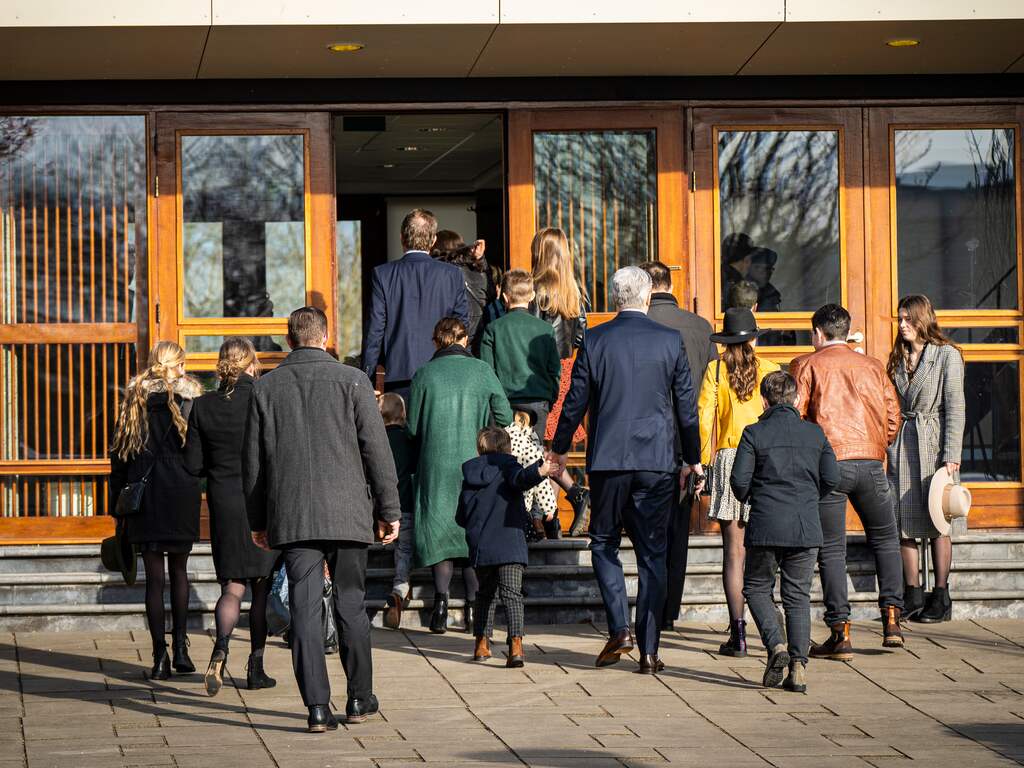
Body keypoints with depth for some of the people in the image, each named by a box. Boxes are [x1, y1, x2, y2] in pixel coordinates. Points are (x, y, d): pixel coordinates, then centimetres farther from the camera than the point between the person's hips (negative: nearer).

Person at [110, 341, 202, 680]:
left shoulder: (135, 397, 4)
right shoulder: (190, 396, -1)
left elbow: (119, 449, 5)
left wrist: (119, 493, 9)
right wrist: (202, 483, 6)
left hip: (145, 488, 1)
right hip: (182, 491, -1)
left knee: (154, 576, 2)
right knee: (179, 570, 15)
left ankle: (160, 656, -3)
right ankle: (180, 646, 7)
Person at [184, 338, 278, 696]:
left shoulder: (203, 406, -1)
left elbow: (193, 464, 0)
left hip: (223, 503, 2)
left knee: (232, 586, 5)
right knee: (262, 586, 12)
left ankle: (221, 648, -22)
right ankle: (256, 667, 16)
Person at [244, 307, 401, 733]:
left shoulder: (265, 387, 5)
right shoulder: (351, 381, -2)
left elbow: (252, 461, 9)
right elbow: (377, 450, -3)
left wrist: (258, 520, 17)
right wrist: (389, 510, 4)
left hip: (292, 517, 1)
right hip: (347, 513, -1)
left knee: (304, 610, 1)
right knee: (351, 605, 11)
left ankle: (317, 706, -5)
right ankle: (359, 699, 19)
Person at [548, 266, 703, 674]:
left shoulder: (595, 340, -3)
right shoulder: (670, 341, -1)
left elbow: (576, 400, 2)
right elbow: (686, 405, 4)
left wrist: (559, 449, 18)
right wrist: (693, 458, 16)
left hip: (607, 459, -1)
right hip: (657, 462, 1)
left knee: (604, 543, 14)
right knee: (652, 553, 6)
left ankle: (619, 629, -2)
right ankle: (648, 650, 4)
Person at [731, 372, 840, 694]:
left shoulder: (754, 434, -3)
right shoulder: (815, 433, 7)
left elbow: (739, 479, -7)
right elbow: (831, 478, 5)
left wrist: (747, 498, 15)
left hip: (766, 526, -2)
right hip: (807, 527, 2)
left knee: (757, 588, 15)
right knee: (797, 596, 10)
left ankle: (776, 646, -7)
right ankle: (798, 666, -1)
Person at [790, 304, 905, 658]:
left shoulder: (806, 366, 4)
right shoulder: (872, 366, 15)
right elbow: (893, 419, 13)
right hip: (871, 462, 3)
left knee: (831, 550, 2)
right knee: (885, 540, 19)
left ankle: (840, 633, -3)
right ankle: (891, 619, 8)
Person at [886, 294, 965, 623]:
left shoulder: (947, 355, -3)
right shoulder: (899, 358, 14)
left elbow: (954, 408, -7)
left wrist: (951, 456, -13)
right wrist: (890, 446, 8)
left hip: (933, 444, -5)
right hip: (902, 444, 5)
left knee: (937, 523, -2)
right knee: (903, 522, 2)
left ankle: (941, 598, 2)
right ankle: (912, 597, 9)